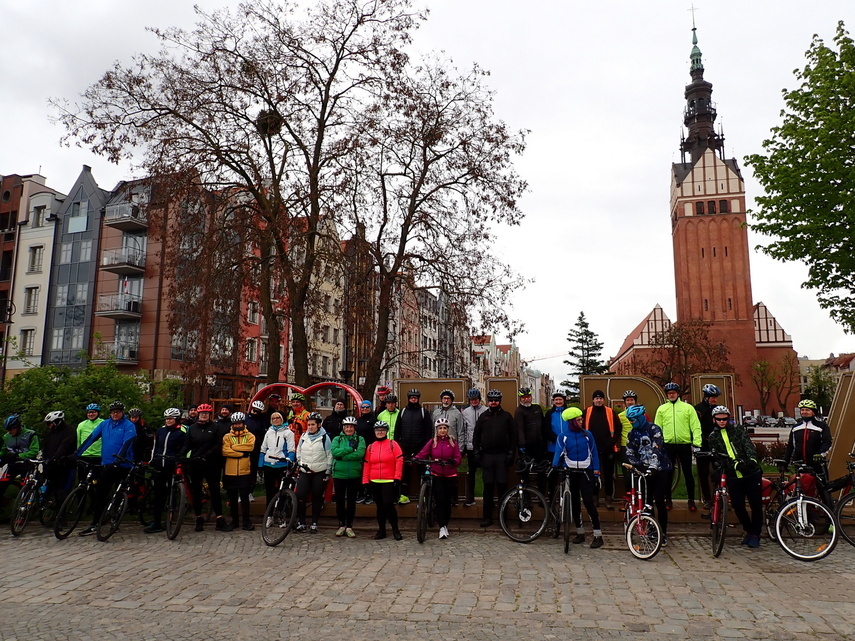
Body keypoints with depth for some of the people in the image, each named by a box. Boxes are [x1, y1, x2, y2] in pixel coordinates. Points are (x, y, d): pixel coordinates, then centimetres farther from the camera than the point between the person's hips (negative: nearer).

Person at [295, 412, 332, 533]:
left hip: (319, 472, -3)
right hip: (304, 472, 3)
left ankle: (314, 524, 14)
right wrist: (298, 466, 11)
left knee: (317, 498, 4)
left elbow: (329, 456, -1)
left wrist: (328, 472, -5)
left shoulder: (324, 437, -3)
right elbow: (298, 453, 18)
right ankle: (301, 523, 7)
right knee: (300, 497, -6)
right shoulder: (303, 437, 9)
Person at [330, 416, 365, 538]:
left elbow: (360, 453, -16)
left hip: (354, 476, 0)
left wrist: (342, 456, -19)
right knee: (339, 500, 8)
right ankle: (341, 525, 23)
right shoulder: (337, 439, 4)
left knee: (352, 501, 7)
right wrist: (350, 449, -18)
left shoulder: (360, 439, 2)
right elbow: (334, 452, -15)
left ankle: (349, 526, 19)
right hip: (339, 474, 1)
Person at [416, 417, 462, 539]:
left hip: (450, 476, 1)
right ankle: (442, 527, -6)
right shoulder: (432, 442, 4)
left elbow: (459, 459, -1)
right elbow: (422, 454, -6)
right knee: (440, 500, -10)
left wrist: (453, 461, -23)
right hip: (436, 475, -1)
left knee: (447, 501, 7)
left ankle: (445, 525, 22)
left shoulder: (453, 442, 4)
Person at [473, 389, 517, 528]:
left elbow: (513, 435, 5)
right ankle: (487, 517, 7)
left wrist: (511, 453, -3)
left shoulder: (507, 416, 7)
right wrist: (477, 452, 4)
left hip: (502, 455, -2)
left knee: (502, 485, -3)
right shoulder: (483, 416, 11)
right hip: (487, 455, 2)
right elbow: (476, 435, 13)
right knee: (488, 486, 2)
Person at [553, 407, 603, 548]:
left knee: (589, 502, -11)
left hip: (585, 472, -1)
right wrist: (555, 466, -28)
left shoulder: (587, 434, 2)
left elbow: (594, 454, 5)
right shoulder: (562, 436, 0)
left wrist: (596, 473, 0)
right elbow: (558, 453, -11)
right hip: (569, 472, 1)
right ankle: (580, 532, 21)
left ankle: (598, 535, -5)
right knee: (574, 503, 8)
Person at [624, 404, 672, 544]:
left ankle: (663, 533, 6)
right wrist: (632, 464, -16)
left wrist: (653, 466, -35)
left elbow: (656, 449, -23)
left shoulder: (654, 429, -11)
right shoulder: (632, 433, 9)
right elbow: (630, 452, 4)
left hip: (659, 469, -5)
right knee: (647, 501, 4)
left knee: (659, 501, -5)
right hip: (644, 470, 5)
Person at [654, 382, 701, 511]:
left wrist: (696, 443, -9)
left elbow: (696, 427, 0)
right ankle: (668, 500, 17)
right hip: (668, 446, 1)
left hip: (685, 445, -1)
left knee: (688, 473, 4)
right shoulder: (662, 408, 9)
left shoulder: (688, 407, 4)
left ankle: (691, 500, 15)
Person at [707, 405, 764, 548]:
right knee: (737, 505, 1)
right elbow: (717, 458, -2)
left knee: (756, 504, 0)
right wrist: (735, 464, -19)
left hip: (752, 473, -1)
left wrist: (752, 459, -29)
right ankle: (748, 531, 24)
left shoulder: (738, 430, 6)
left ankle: (755, 534, 15)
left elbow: (748, 445, -9)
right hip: (733, 476, 2)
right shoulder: (713, 437, 8)